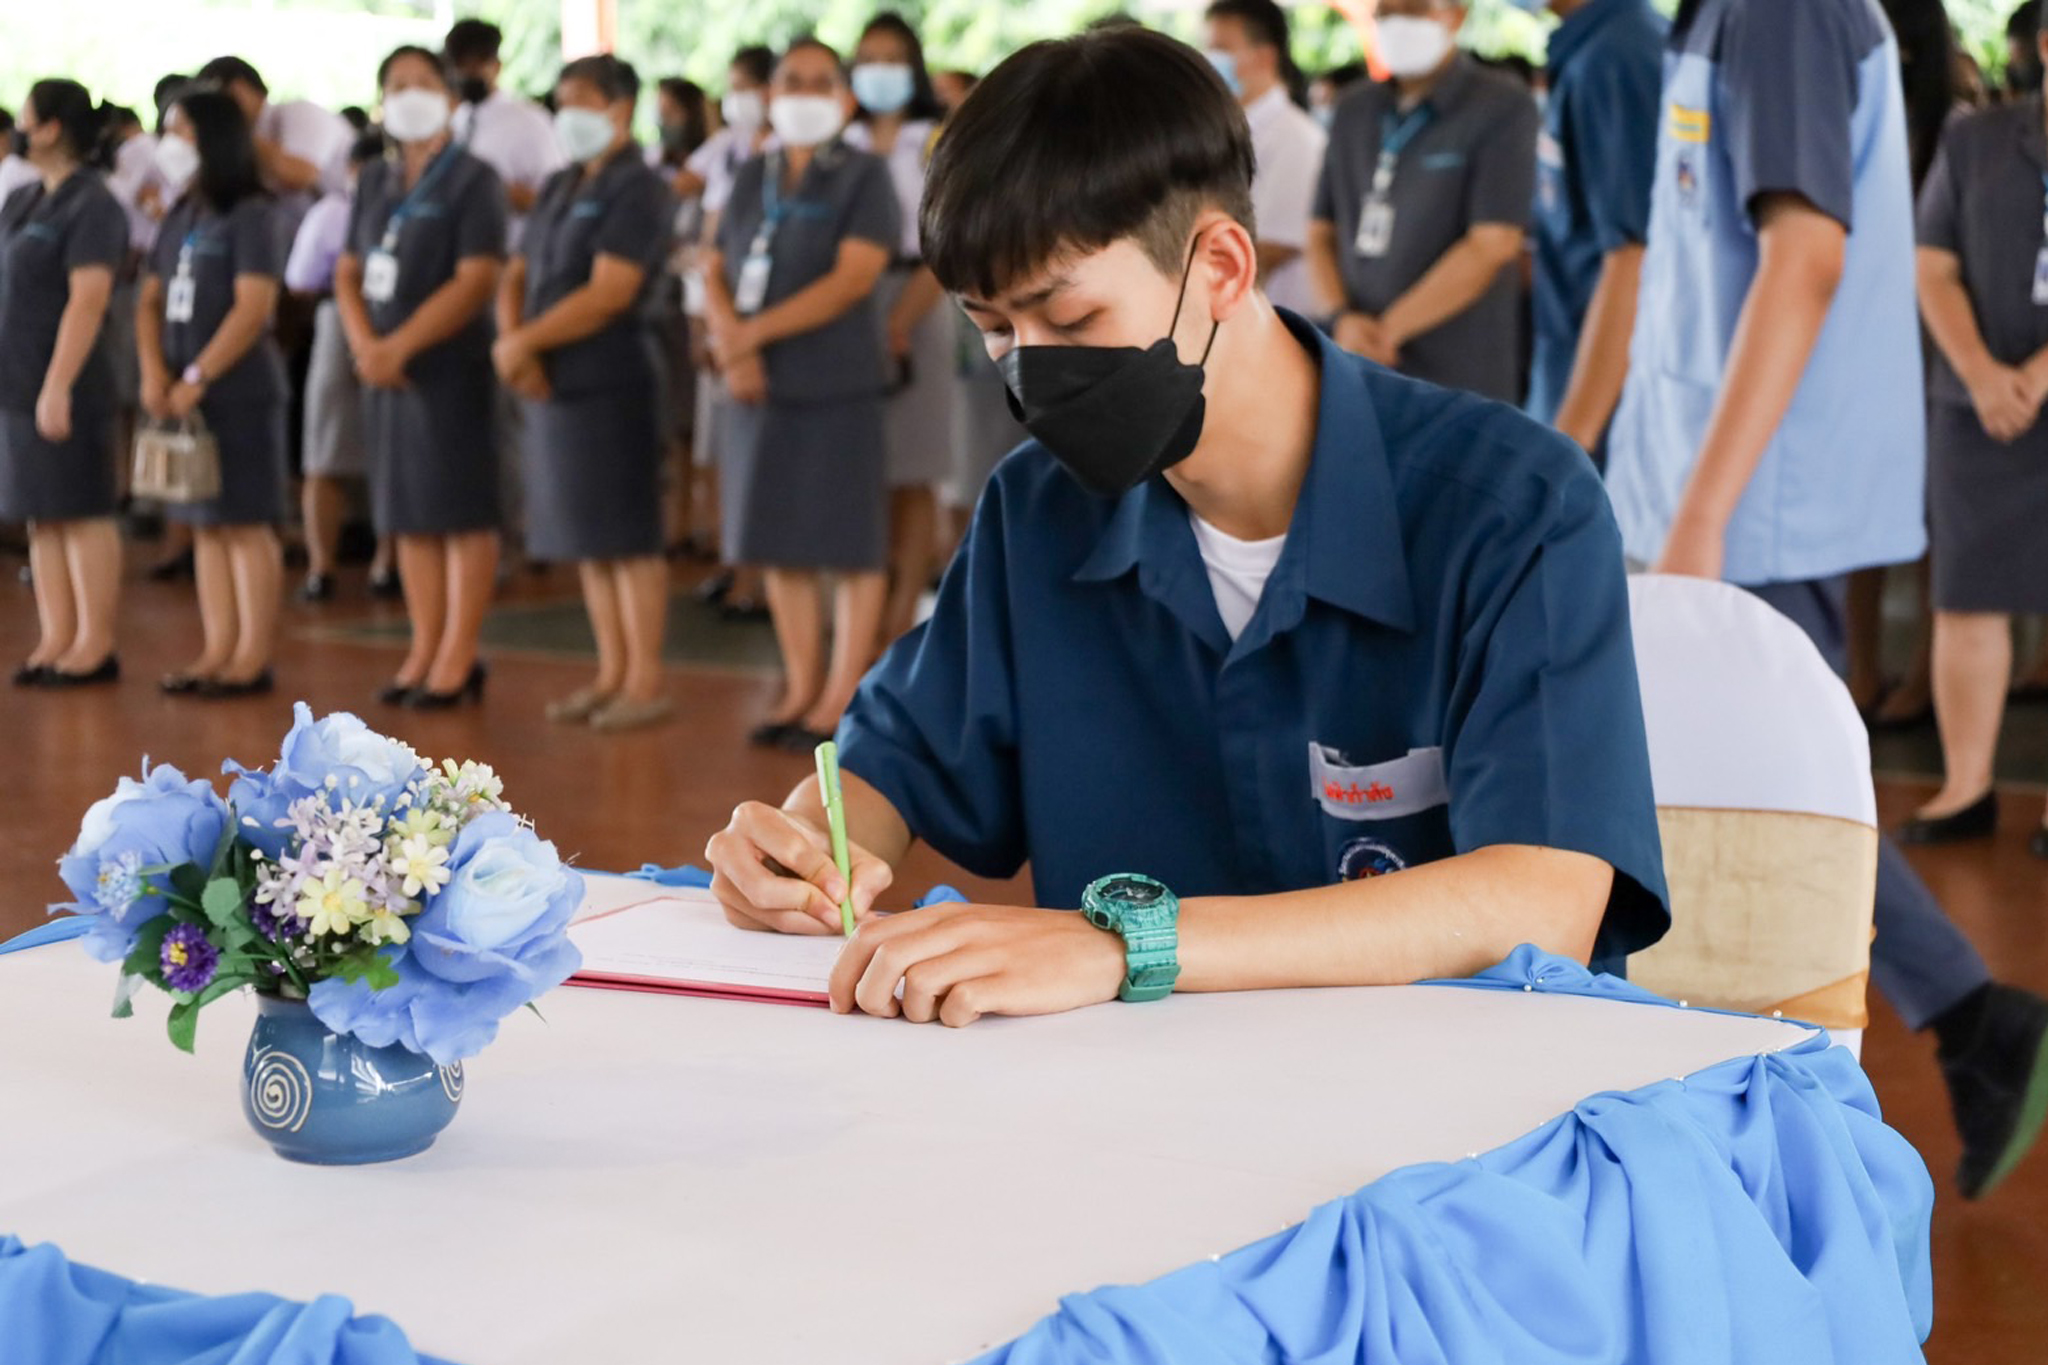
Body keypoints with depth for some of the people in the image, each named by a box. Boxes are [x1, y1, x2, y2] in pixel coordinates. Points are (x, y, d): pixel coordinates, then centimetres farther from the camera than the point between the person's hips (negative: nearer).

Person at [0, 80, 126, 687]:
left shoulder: (90, 206, -12)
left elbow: (88, 300, -19)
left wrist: (58, 385, -24)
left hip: (62, 387, -8)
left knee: (82, 513, -3)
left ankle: (95, 644, 2)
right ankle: (56, 637, 15)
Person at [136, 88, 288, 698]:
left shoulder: (251, 215, -8)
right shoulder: (180, 218, 15)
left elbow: (254, 307, -16)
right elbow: (150, 300, 14)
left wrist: (196, 378, -17)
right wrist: (154, 373, -2)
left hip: (240, 392, -8)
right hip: (185, 395, 8)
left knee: (247, 524, -5)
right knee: (206, 526, 8)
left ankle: (254, 656, -3)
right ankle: (217, 650, 12)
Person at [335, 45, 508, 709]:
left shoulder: (473, 180, -6)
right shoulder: (375, 181, 13)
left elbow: (476, 281, -16)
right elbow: (348, 271, 13)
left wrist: (400, 346, -18)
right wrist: (363, 343, -6)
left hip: (449, 368, -6)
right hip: (385, 372, 7)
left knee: (462, 512, -3)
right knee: (407, 514, 9)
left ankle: (458, 660, 1)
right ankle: (423, 652, 17)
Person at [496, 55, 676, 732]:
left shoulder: (637, 190, -8)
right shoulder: (557, 189, 17)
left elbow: (608, 294, -17)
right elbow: (517, 276, 14)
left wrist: (526, 342, -15)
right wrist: (513, 342, -5)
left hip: (612, 384, -8)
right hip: (553, 385, 8)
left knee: (627, 537, -4)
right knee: (587, 541, 11)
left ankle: (645, 681, 0)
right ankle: (611, 674, 18)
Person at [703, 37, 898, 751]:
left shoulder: (863, 176, -3)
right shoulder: (751, 178, 13)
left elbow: (852, 279, -14)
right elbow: (716, 271, 10)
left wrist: (755, 331, -18)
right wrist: (729, 341, -11)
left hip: (838, 388, -6)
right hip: (759, 390, 6)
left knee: (851, 548, -1)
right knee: (782, 547, 10)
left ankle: (841, 700, 5)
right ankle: (800, 691, 19)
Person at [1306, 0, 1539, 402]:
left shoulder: (1503, 106, -3)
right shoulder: (1354, 112, 16)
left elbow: (1491, 245, -11)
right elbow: (1322, 231, 15)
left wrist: (1386, 330, -11)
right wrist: (1346, 319, -5)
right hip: (1356, 374, 5)